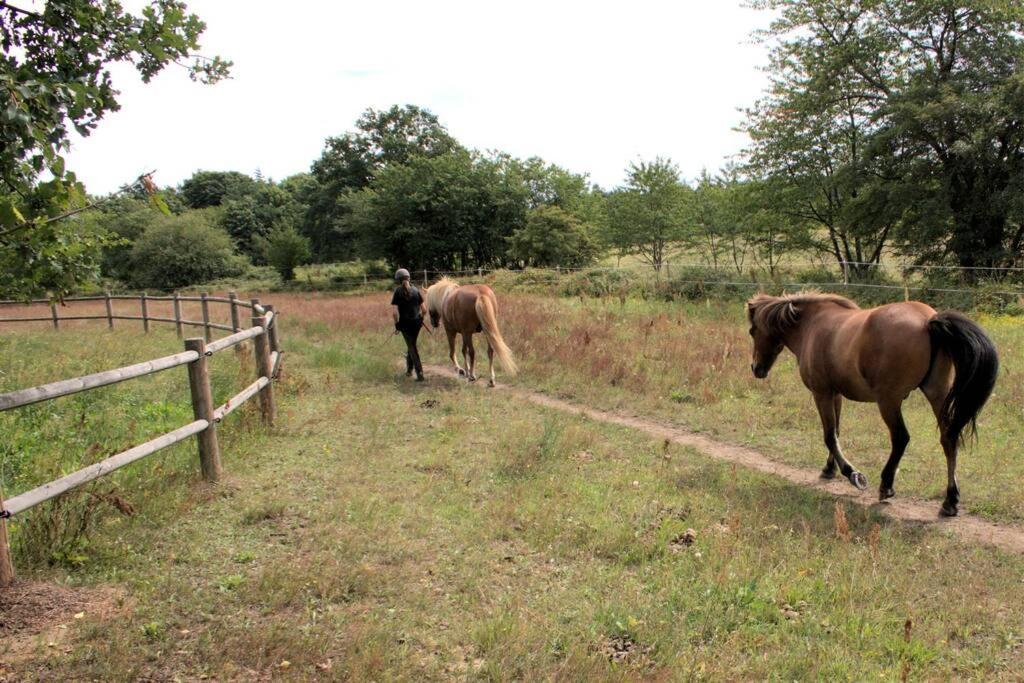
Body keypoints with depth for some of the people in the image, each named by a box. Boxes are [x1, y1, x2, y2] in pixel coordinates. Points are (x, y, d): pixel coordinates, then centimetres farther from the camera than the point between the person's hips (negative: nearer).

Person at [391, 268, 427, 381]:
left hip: (404, 323, -3)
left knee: (412, 347, 3)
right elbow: (424, 309, -2)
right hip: (416, 322, 3)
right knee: (411, 344, 23)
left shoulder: (398, 292, -8)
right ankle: (409, 369, 35)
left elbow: (395, 312, -14)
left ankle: (419, 373, -7)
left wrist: (396, 324, -1)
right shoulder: (415, 290, -1)